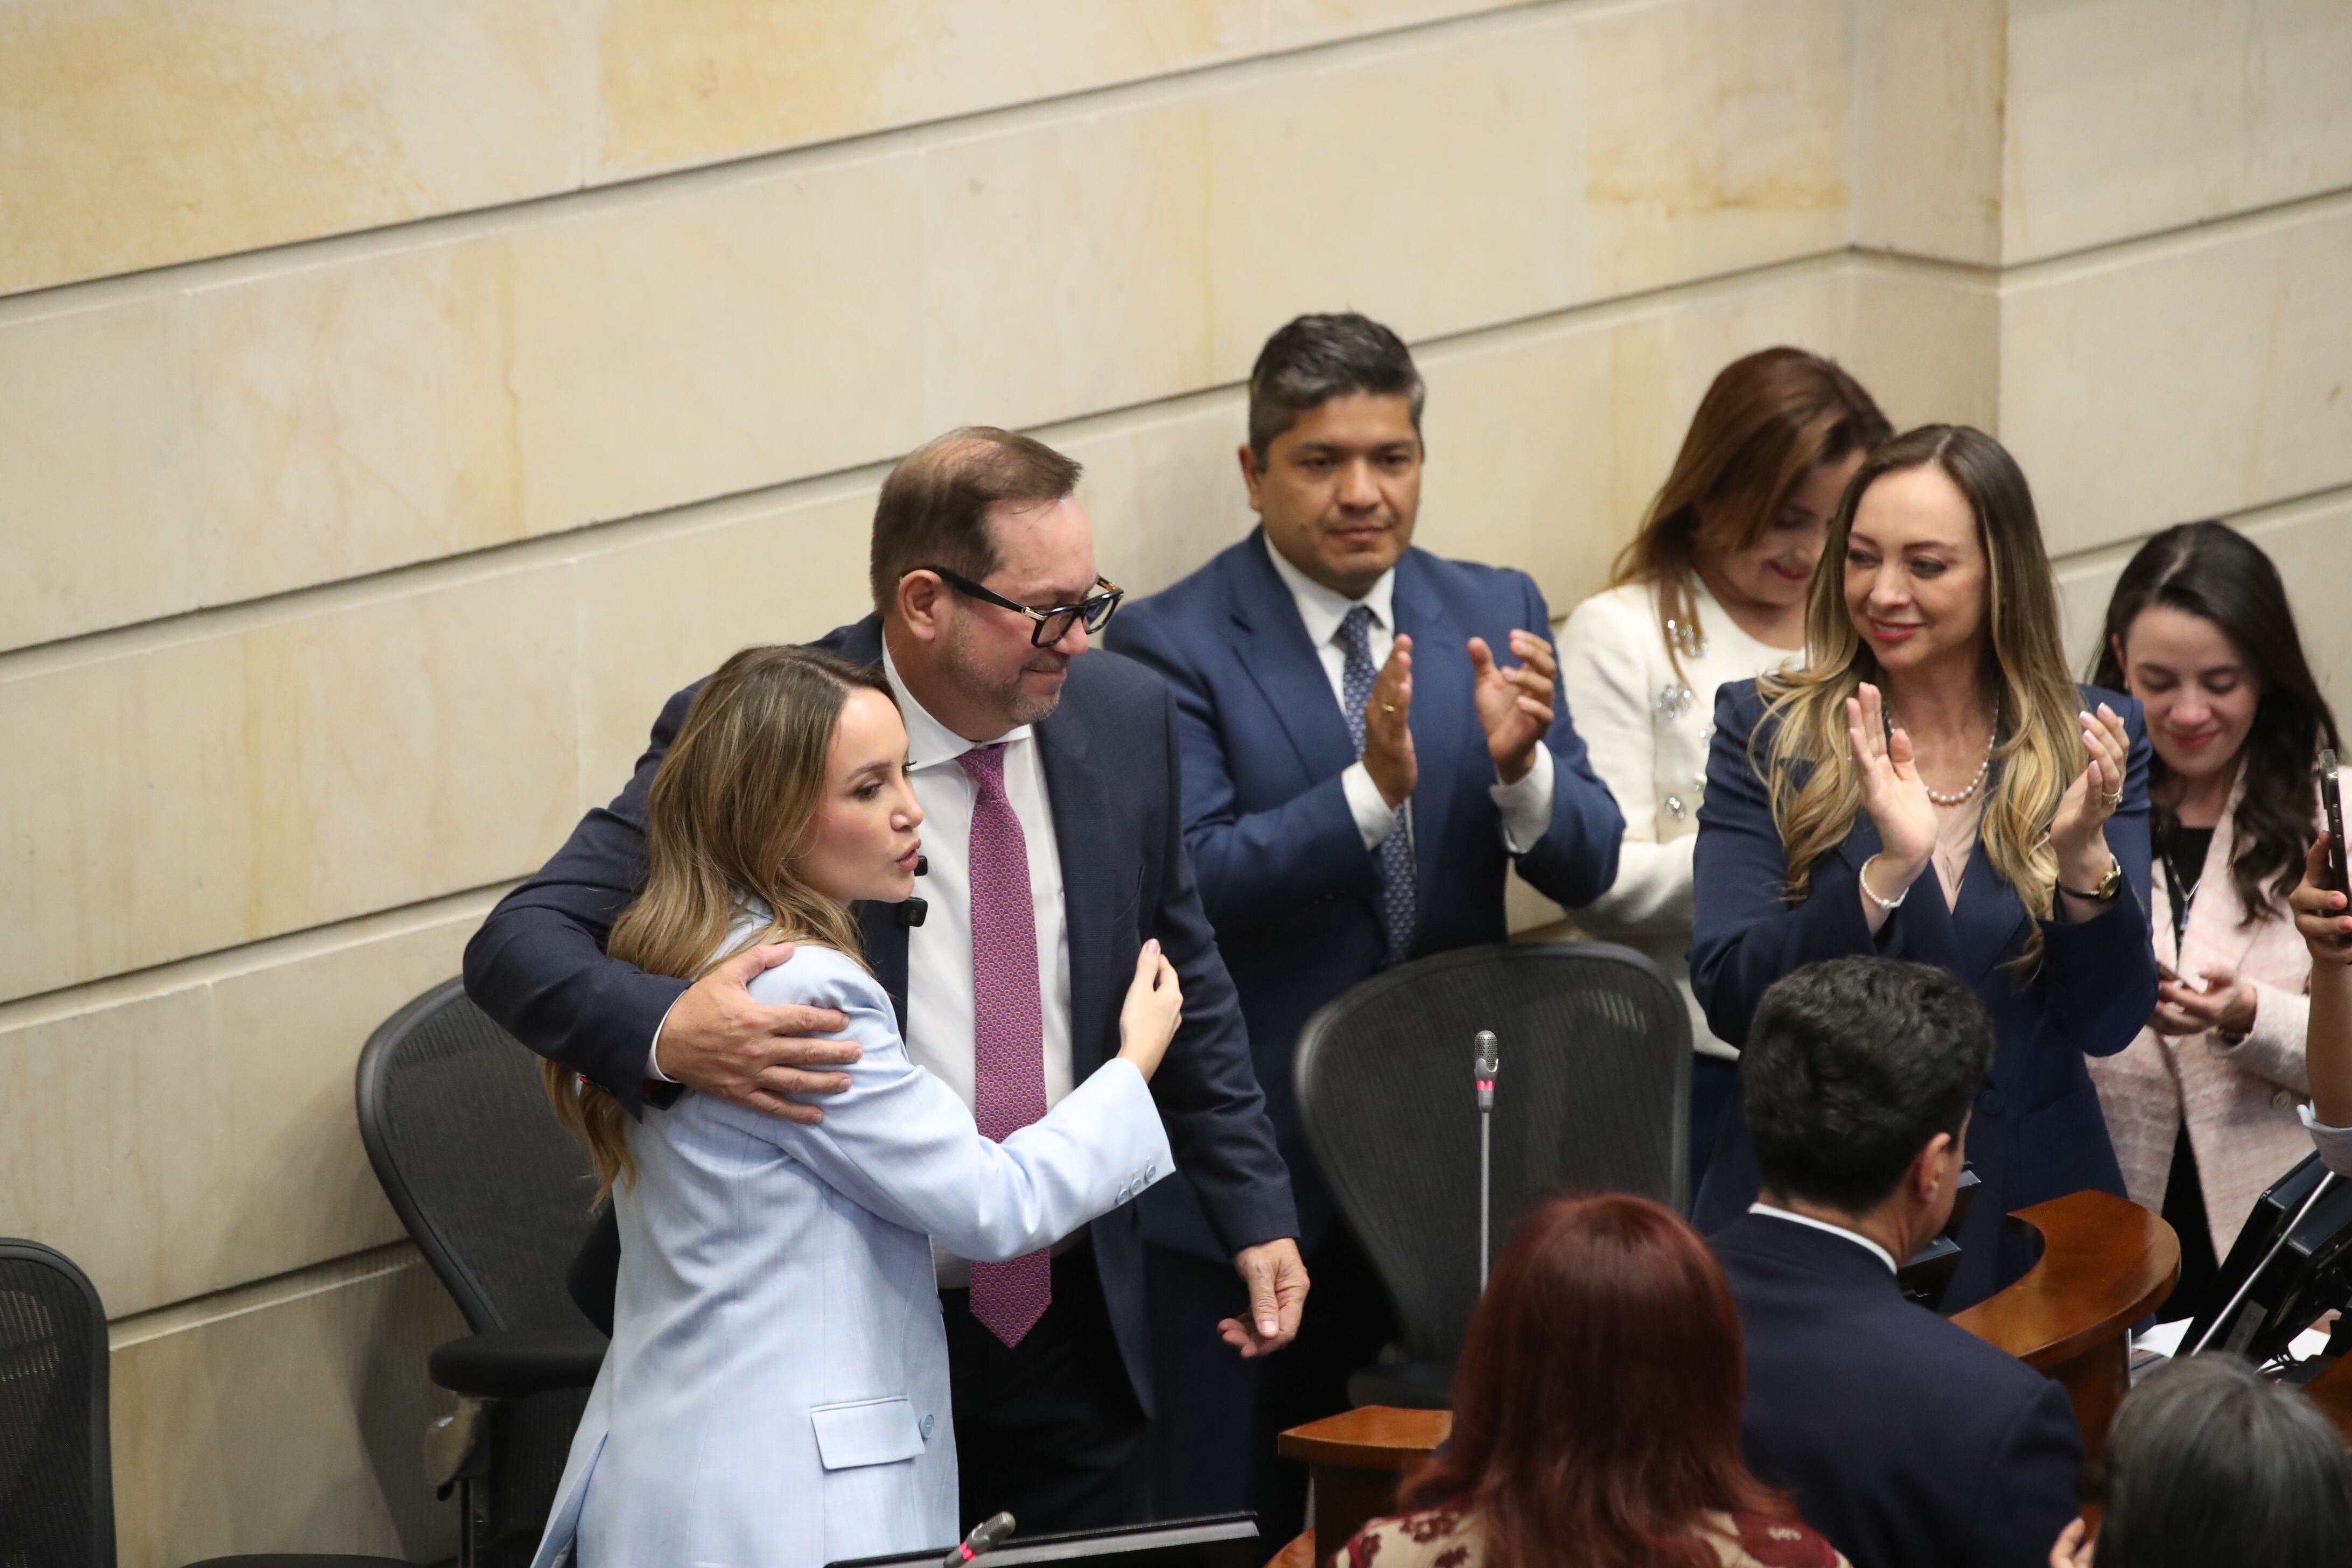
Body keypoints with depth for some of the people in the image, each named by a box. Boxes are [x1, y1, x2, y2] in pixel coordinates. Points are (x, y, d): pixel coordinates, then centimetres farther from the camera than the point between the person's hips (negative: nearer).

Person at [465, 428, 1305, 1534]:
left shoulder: (1125, 718, 0)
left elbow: (1184, 986, 13)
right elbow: (519, 944, -20)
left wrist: (1255, 1213, 9)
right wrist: (664, 1031, -40)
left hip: (1076, 1320, 4)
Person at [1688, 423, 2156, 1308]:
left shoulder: (2094, 744, 2)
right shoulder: (1765, 733, -1)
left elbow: (2109, 1023, -2)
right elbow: (1729, 1000, -10)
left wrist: (2082, 854, -19)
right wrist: (1889, 869, -23)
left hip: (2027, 1215, 1)